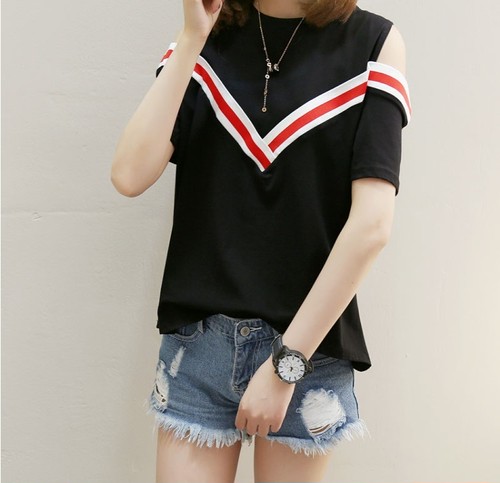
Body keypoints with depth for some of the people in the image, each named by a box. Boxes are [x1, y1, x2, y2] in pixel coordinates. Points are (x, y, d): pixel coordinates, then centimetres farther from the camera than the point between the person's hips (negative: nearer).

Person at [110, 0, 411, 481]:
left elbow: (372, 223, -12)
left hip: (309, 344, -1)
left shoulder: (373, 42, -3)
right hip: (198, 338, 2)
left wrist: (286, 361, -14)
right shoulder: (207, 41, 4)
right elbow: (130, 176, -9)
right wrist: (192, 39, -11)